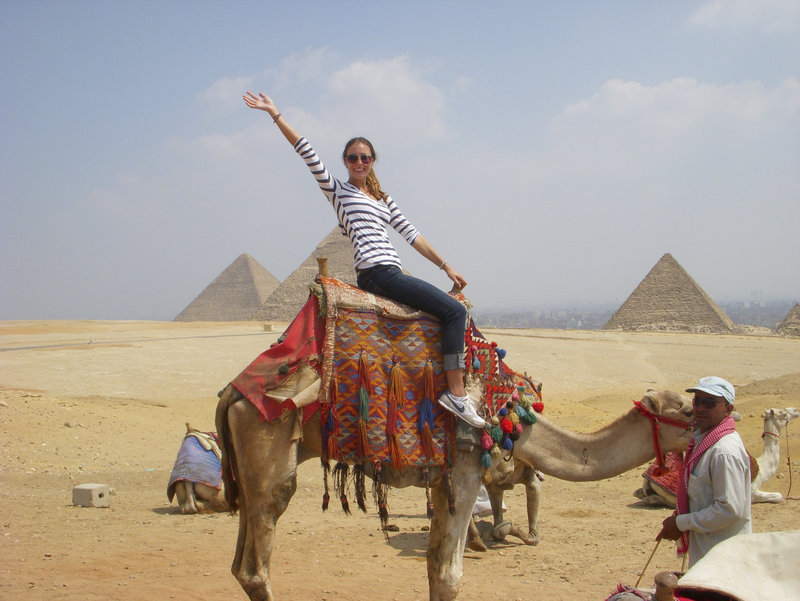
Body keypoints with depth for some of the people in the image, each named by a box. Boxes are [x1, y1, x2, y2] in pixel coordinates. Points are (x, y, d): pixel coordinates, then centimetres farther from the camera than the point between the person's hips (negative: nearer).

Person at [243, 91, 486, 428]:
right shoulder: (337, 190, 6)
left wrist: (446, 267, 18)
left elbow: (412, 236, 22)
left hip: (390, 274, 8)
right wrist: (274, 113, -3)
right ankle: (456, 393, -21)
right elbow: (306, 152, -1)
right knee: (454, 311, -16)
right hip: (376, 272, -8)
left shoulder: (384, 199, 23)